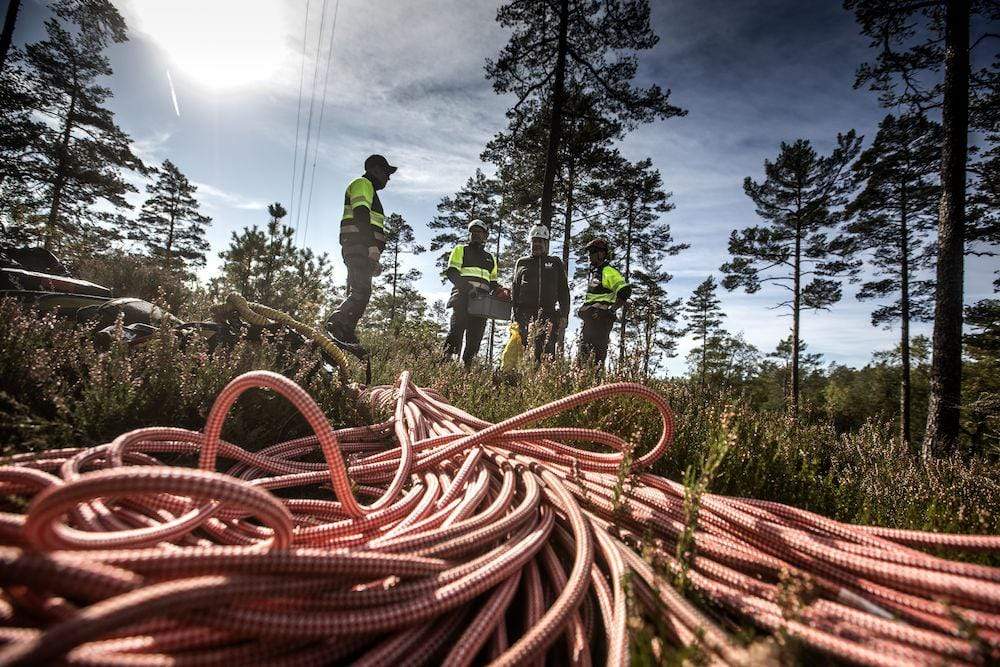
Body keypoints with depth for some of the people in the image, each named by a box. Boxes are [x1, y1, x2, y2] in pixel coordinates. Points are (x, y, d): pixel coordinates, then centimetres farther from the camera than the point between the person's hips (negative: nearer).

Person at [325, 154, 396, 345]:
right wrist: (373, 246, -25)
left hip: (361, 249, 10)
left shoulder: (369, 189, 34)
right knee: (361, 290, -21)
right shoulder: (362, 184, 3)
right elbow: (361, 216, -15)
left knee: (357, 292, 4)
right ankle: (336, 323, -29)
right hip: (358, 245, -10)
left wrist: (374, 259, 25)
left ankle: (347, 334, 0)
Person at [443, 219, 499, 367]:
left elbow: (493, 283, 28)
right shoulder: (461, 249, 13)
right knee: (456, 330, -17)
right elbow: (451, 272, -2)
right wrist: (467, 287, -19)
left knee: (475, 337, 0)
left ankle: (467, 365, 2)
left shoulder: (491, 258, 27)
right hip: (463, 298, -5)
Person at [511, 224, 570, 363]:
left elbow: (563, 291, 15)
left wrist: (564, 315, 3)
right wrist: (514, 314, 5)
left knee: (547, 348, -17)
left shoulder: (556, 263, 20)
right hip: (525, 311, 1)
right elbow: (514, 290, 18)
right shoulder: (522, 263, 21)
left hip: (548, 311, -1)